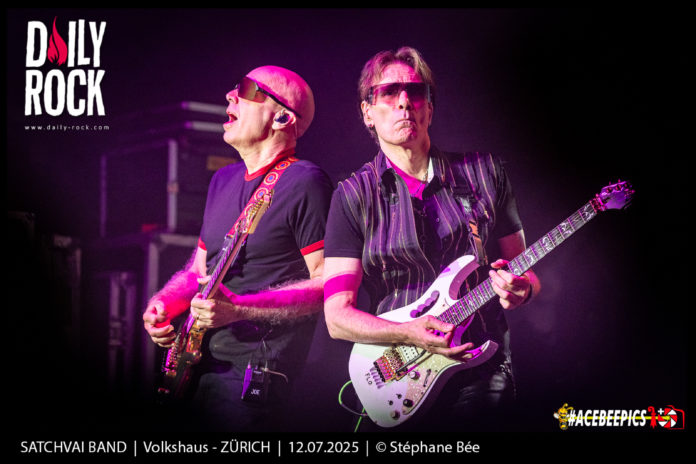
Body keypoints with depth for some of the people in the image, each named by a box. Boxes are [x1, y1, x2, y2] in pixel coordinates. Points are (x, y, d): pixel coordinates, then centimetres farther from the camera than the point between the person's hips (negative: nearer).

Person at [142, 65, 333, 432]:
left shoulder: (304, 183, -10)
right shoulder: (223, 180, 17)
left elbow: (328, 285, -15)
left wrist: (238, 309, -21)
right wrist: (162, 305, 4)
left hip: (254, 376, -8)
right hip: (198, 369, 8)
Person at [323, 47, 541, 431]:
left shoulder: (484, 173, 7)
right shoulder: (354, 195, 0)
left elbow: (524, 270, 14)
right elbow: (337, 315, -5)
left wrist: (520, 288, -10)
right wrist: (409, 333, -20)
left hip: (485, 382, 2)